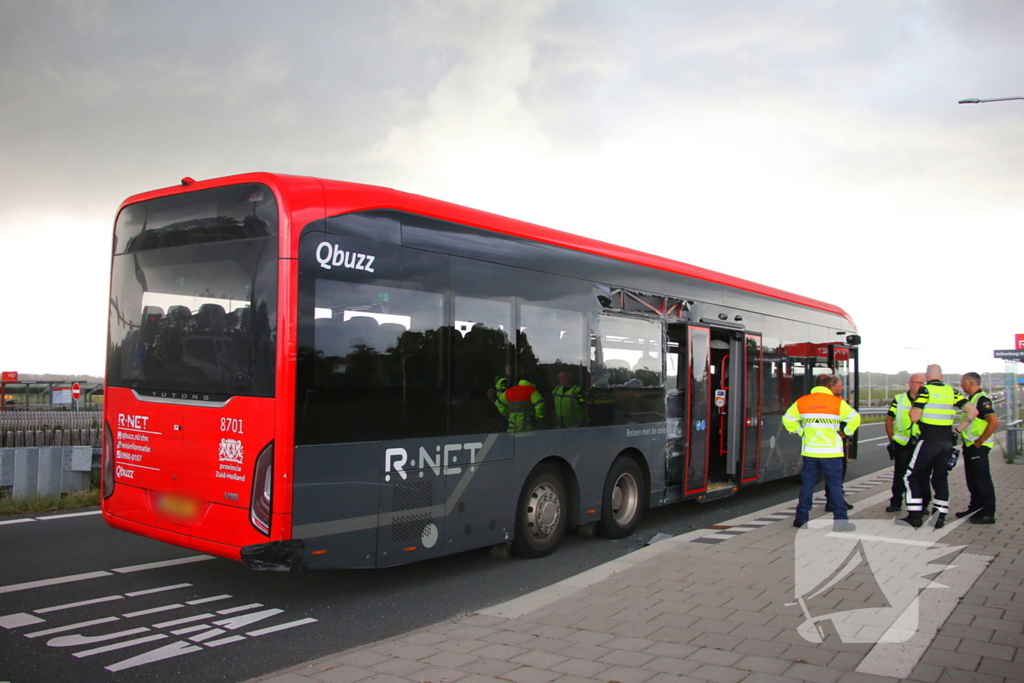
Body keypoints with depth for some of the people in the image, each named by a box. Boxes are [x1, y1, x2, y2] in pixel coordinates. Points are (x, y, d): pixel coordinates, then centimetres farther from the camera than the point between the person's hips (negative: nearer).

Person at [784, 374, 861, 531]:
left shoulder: (802, 402, 3)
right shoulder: (837, 402, -5)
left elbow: (787, 419, 7)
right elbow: (855, 418, -7)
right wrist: (845, 432, 5)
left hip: (809, 451, 3)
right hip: (831, 452, -3)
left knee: (807, 484, 10)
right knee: (835, 485, 3)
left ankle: (801, 518, 13)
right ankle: (840, 520, 2)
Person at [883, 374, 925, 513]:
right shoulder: (899, 400, 1)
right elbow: (889, 419, 6)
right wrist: (892, 439, 1)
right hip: (902, 444, 0)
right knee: (899, 475, 5)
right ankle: (896, 502, 14)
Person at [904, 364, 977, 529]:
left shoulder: (925, 390, -8)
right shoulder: (951, 392, 8)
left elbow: (914, 417, -15)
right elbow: (973, 411, 3)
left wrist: (912, 410, 6)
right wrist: (959, 429, 8)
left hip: (928, 440, -5)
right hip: (947, 441, 5)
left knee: (913, 476, 5)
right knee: (941, 478, 13)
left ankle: (915, 515, 1)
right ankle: (939, 517, 12)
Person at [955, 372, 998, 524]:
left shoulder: (982, 399, -16)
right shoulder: (972, 399, 15)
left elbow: (994, 422, -26)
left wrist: (980, 441, -21)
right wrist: (960, 430, 12)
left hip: (978, 447, -10)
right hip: (969, 445, 10)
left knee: (982, 480, -6)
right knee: (972, 479, 16)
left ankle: (988, 513, -2)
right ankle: (976, 507, 25)